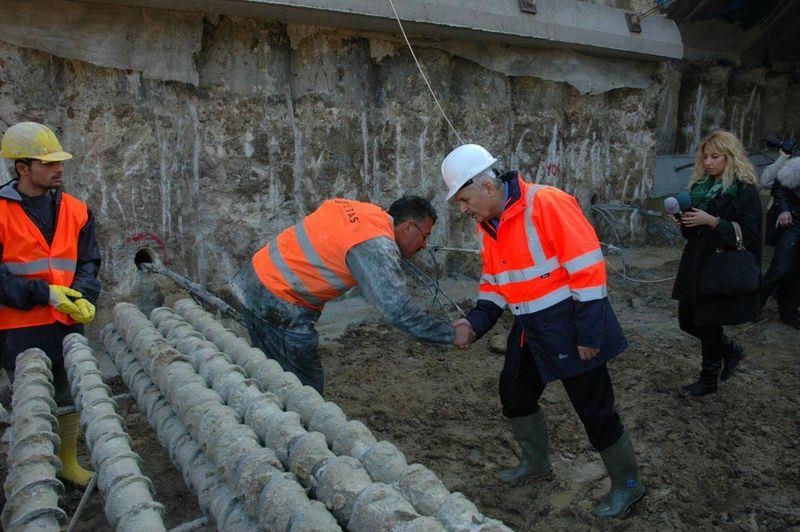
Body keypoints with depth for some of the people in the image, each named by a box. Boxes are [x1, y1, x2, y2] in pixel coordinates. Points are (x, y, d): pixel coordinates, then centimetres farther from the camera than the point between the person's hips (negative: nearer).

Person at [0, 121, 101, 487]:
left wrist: (82, 296, -12)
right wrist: (44, 294, -18)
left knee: (69, 398, 16)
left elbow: (88, 261, 5)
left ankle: (69, 462, 34)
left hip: (68, 323, 4)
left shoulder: (75, 210, 3)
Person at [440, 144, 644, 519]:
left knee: (594, 408, 3)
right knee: (514, 392, 18)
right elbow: (493, 282, 13)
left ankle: (627, 485, 25)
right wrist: (476, 321, -3)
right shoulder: (487, 225, 5)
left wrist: (589, 335, -20)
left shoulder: (547, 204, -22)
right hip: (530, 330, 8)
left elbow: (587, 269, -22)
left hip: (570, 329, -8)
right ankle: (536, 462, 42)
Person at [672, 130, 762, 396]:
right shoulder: (701, 185, 9)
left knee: (707, 323, 2)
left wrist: (712, 221, -26)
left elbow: (748, 233, -18)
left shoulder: (744, 190, -12)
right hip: (696, 264, 7)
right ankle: (731, 350, 38)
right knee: (687, 320, 12)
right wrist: (685, 222, -4)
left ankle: (709, 379, 24)